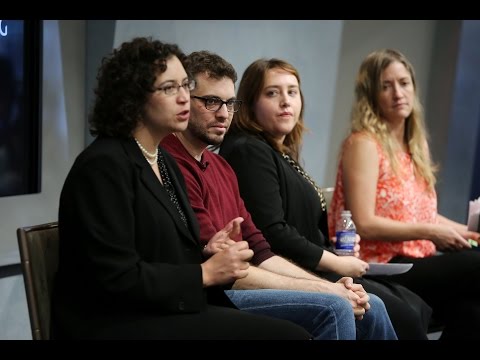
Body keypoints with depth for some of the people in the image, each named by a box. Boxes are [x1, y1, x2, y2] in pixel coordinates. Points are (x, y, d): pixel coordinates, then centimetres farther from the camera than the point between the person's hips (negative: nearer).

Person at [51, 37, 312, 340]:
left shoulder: (165, 162, 14)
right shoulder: (104, 165, -14)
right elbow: (117, 278, -19)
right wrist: (205, 272, -13)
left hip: (166, 312, 8)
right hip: (120, 323, -8)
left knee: (293, 331, -11)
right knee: (288, 335, -20)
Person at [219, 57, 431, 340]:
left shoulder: (282, 153, 19)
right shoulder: (249, 151, -11)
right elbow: (272, 233, -20)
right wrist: (337, 264, -12)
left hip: (313, 270, 10)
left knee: (418, 308, 1)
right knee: (401, 315, -15)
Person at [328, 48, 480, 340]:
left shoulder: (416, 144, 17)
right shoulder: (364, 143, -7)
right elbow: (364, 225, -14)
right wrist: (430, 233, -13)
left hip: (416, 261, 7)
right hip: (380, 267, -7)